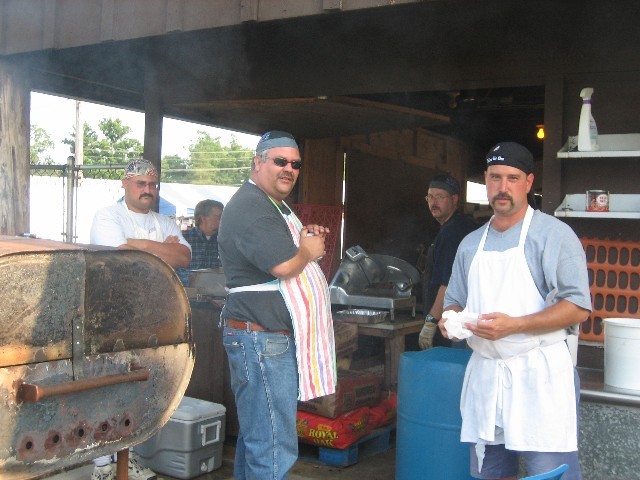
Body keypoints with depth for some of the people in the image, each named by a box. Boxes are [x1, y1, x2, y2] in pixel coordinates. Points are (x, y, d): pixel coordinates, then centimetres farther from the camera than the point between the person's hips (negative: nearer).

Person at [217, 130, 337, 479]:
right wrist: (308, 250, -5)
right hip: (262, 339, -11)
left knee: (255, 435, 20)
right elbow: (284, 266, -25)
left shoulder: (273, 205, 19)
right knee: (274, 449, -8)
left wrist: (304, 240, 12)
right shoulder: (251, 207, -16)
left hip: (275, 338, 11)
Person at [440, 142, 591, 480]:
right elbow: (454, 300, 23)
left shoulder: (553, 234, -5)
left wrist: (513, 325, -21)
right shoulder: (471, 244, 15)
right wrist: (450, 318, -1)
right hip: (484, 372, 6)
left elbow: (578, 307, -11)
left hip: (539, 373, -6)